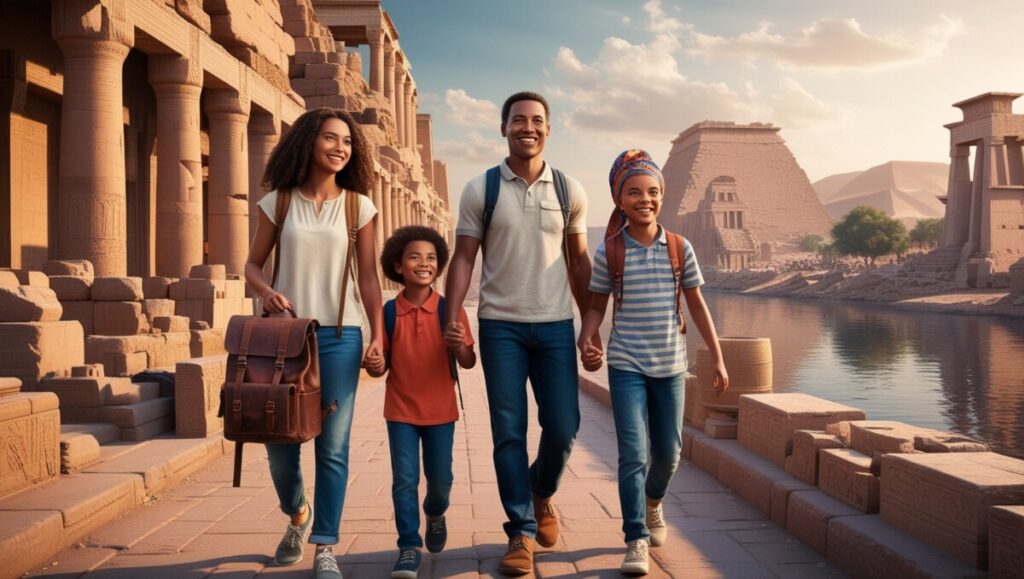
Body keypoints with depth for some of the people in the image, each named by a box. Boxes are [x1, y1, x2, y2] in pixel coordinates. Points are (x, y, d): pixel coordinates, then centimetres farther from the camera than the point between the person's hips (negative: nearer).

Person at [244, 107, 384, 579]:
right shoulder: (278, 201, 3)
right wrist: (265, 291, -13)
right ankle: (297, 514, 37)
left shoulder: (357, 205, 3)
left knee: (332, 446, 0)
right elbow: (253, 264, 9)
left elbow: (368, 276, 3)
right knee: (280, 440, 7)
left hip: (339, 335, -1)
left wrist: (378, 334, -6)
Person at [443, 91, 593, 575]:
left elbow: (579, 262, 11)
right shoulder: (479, 190, 1)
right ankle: (522, 532, 14)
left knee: (563, 428, 3)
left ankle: (541, 495, 35)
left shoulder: (570, 190, 6)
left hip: (555, 326, 2)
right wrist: (451, 320, -10)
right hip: (500, 326, -1)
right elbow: (463, 259, 1)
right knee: (509, 433, 1)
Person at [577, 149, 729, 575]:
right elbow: (597, 305, 2)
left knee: (668, 452, 13)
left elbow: (697, 305, 5)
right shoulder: (609, 252, -5)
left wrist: (718, 359, 5)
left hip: (670, 364, 2)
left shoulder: (679, 248, -1)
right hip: (626, 365, -2)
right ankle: (637, 540, 4)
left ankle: (653, 502, 44)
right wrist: (586, 341, -17)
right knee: (633, 453, -7)